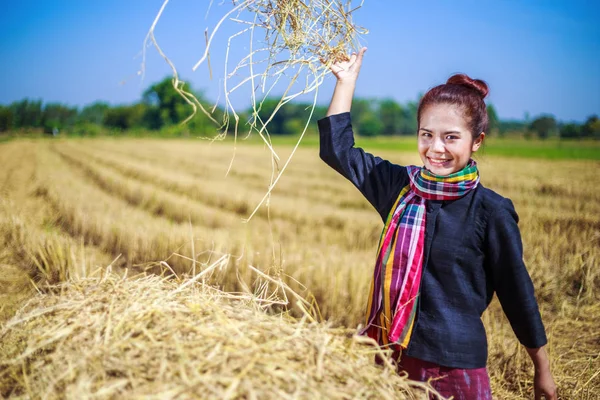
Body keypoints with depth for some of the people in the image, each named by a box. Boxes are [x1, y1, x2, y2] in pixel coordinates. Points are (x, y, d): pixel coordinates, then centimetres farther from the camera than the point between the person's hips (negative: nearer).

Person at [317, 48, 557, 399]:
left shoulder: (491, 211, -11)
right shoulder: (400, 186, 0)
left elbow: (517, 291, -3)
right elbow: (338, 149, 7)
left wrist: (543, 370, 5)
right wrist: (347, 80, 7)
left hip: (456, 365, -4)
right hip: (391, 354, 4)